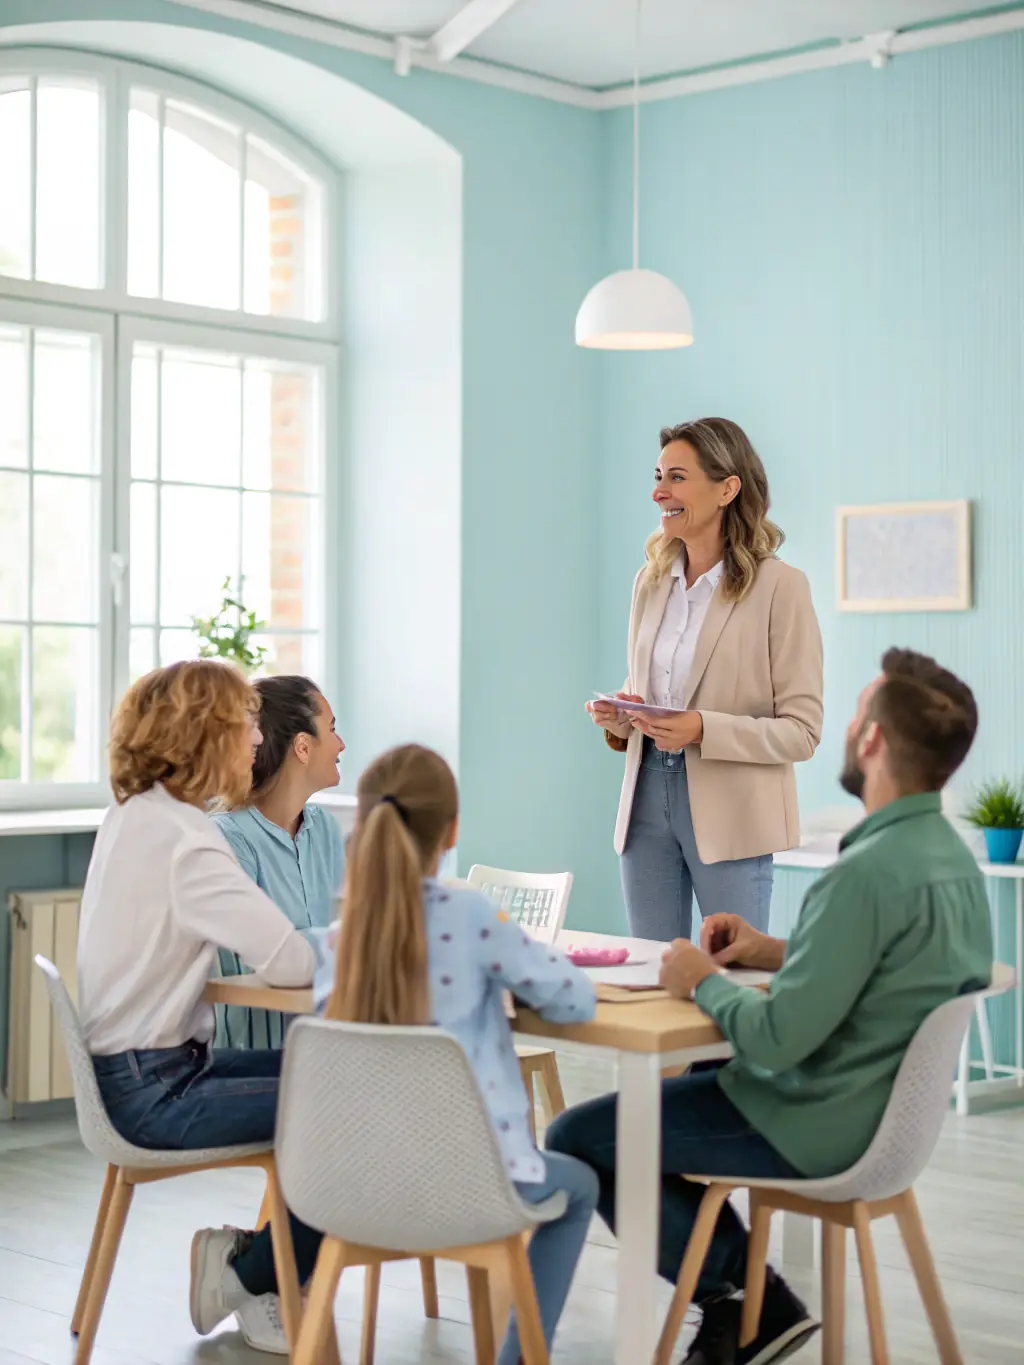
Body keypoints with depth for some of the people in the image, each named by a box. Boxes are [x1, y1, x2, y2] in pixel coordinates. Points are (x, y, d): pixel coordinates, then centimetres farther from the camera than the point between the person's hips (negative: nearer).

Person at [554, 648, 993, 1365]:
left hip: (816, 1131, -9)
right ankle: (747, 1306, 23)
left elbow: (776, 1039, -29)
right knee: (659, 1100, 27)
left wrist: (703, 982, -11)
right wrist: (778, 951, 7)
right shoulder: (954, 856, 2)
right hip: (886, 1110, 10)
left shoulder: (869, 872, -28)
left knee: (575, 1140, 1)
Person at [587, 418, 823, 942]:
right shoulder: (650, 582, 10)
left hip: (728, 816, -5)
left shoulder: (779, 586, -8)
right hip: (647, 799, 6)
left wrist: (703, 730, -22)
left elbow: (801, 730, -10)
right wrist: (617, 717, -1)